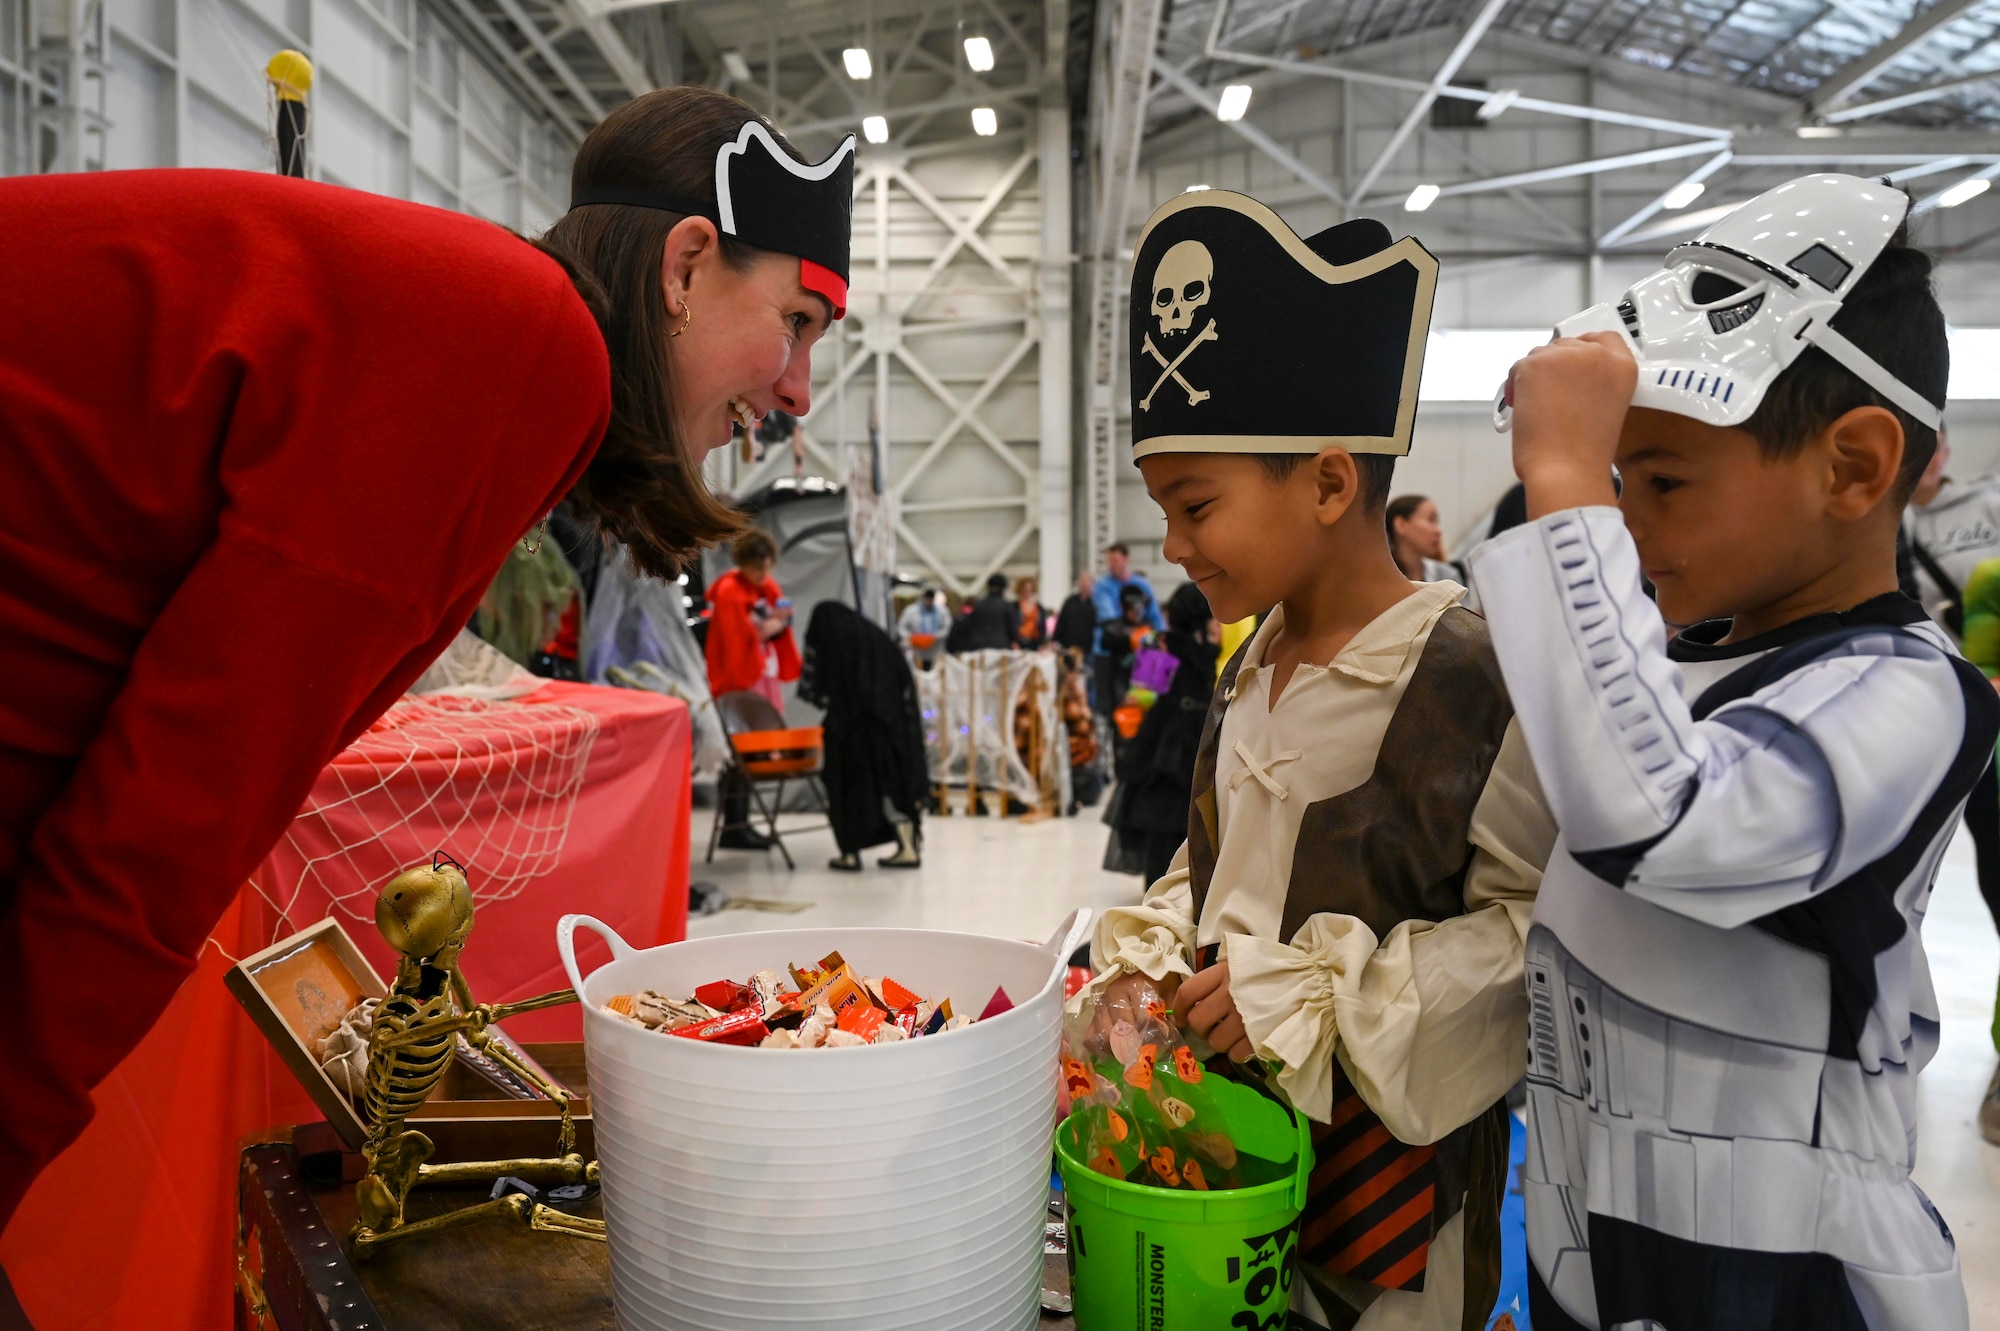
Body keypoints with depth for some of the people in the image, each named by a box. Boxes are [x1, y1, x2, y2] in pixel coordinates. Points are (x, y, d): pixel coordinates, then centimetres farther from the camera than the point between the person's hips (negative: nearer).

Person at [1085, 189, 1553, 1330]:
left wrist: (1315, 996, -19)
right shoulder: (1250, 669, 5)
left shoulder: (1471, 677, -19)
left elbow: (1537, 925, -17)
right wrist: (1153, 955, 0)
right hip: (1227, 1105, 7)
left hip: (1388, 1138, -6)